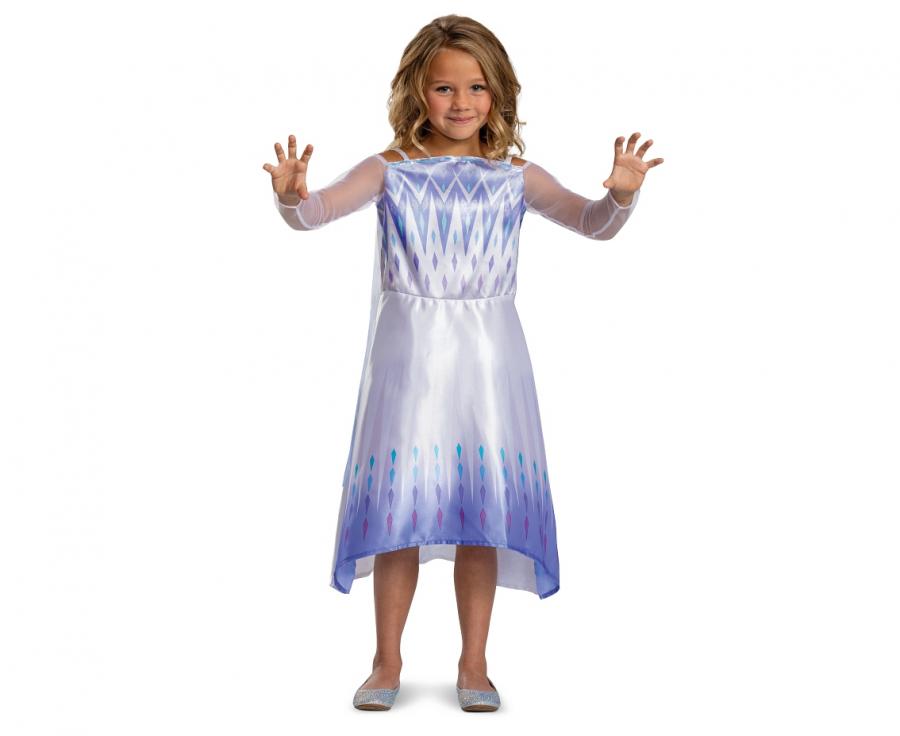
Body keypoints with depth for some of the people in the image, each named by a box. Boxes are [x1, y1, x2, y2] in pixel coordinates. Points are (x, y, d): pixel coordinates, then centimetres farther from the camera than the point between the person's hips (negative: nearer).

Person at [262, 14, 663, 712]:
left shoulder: (516, 177, 5)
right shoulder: (389, 171, 2)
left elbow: (593, 222, -3)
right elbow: (320, 211, -11)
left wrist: (621, 195, -24)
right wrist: (294, 196, -33)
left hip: (486, 357, 1)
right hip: (408, 356, -1)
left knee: (484, 506, 6)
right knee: (399, 503, 4)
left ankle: (474, 663, 21)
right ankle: (388, 661, 21)